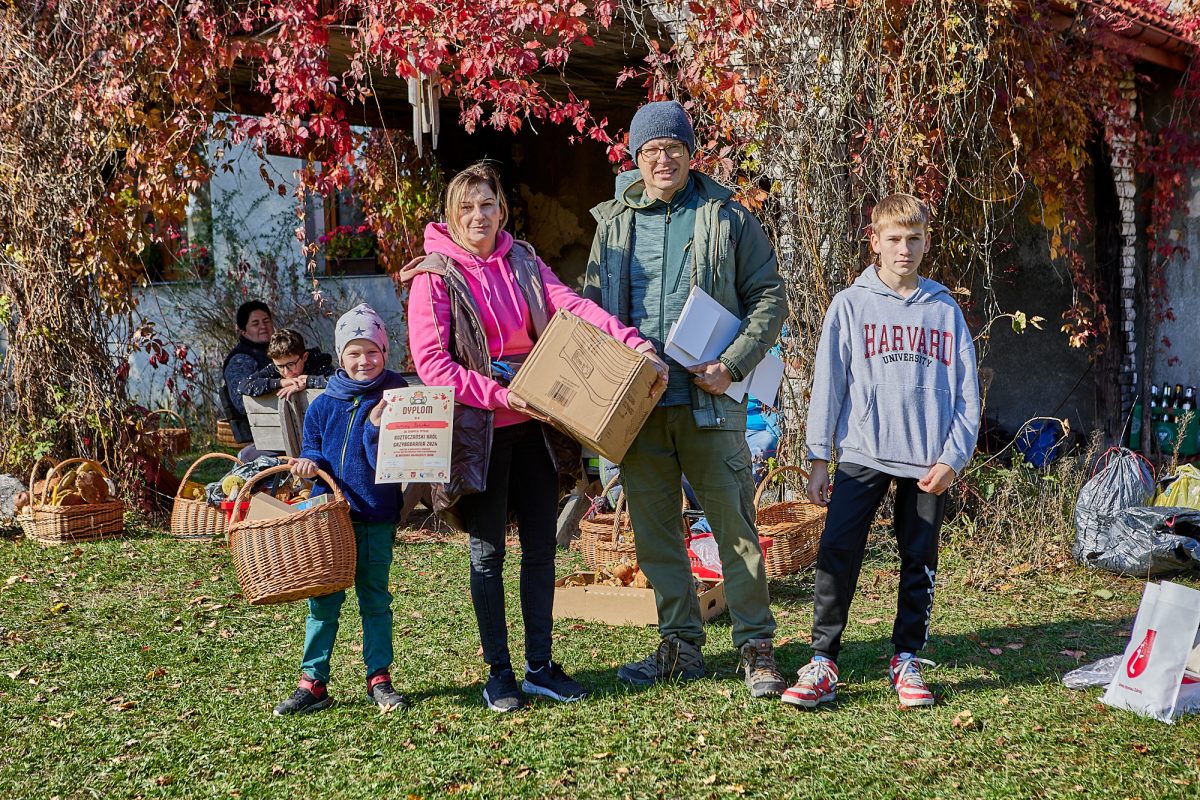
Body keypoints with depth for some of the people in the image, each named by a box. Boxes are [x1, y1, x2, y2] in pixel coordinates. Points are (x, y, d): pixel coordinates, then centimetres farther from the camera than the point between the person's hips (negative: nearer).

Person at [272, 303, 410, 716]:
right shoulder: (323, 405, 5)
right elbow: (313, 449, 15)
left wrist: (377, 425, -24)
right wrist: (309, 462, -7)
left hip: (377, 516, -2)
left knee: (375, 597, 8)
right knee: (323, 600, 4)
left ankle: (379, 678, 17)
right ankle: (312, 682, 11)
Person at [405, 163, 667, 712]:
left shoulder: (522, 262, 8)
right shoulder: (435, 275, -5)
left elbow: (573, 305, -6)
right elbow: (430, 361, -13)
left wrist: (633, 344, -21)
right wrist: (496, 396, -20)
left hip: (532, 424, 4)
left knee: (541, 546, 8)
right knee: (488, 553, 5)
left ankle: (540, 666, 19)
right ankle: (499, 673, 15)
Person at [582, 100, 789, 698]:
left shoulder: (727, 217, 3)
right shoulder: (613, 223, 11)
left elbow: (769, 298, 2)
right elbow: (590, 306, 16)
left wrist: (733, 365, -11)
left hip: (708, 401, -3)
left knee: (735, 525, -2)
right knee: (654, 531, 10)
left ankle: (756, 647, 9)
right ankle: (680, 645, 22)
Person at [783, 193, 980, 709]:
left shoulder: (945, 311, 9)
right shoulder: (850, 305, 4)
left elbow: (967, 393, 8)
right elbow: (828, 385, 2)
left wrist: (952, 457, -2)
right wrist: (819, 459, -1)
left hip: (928, 462, 2)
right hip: (862, 456, -2)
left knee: (920, 563, 8)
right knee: (837, 556, -8)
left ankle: (907, 661, 20)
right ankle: (822, 662, 0)